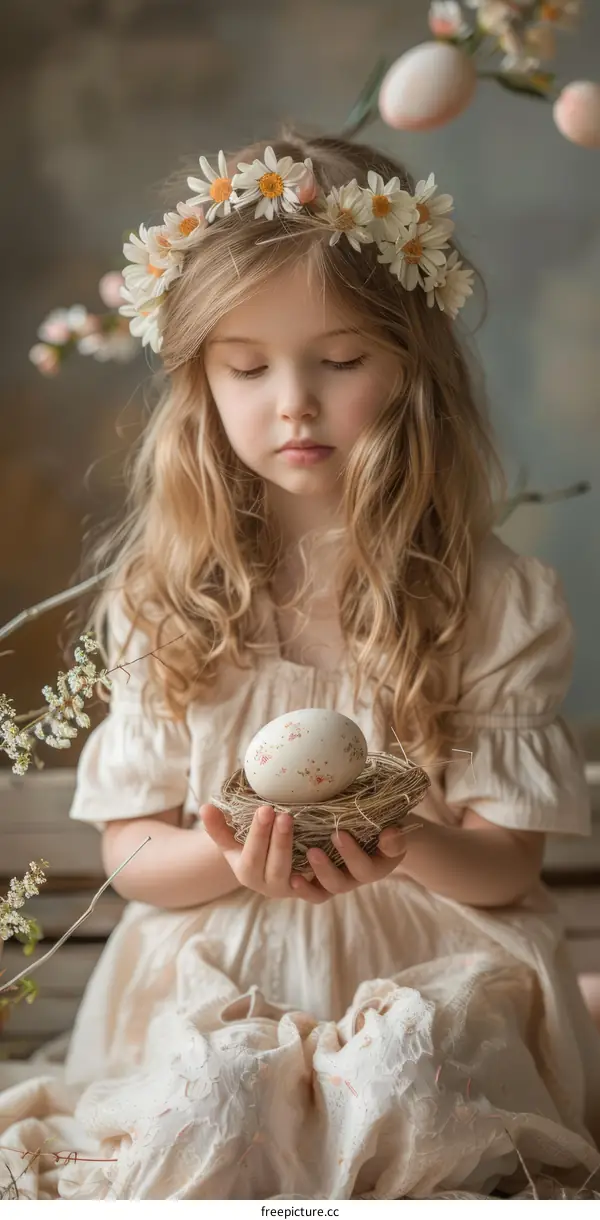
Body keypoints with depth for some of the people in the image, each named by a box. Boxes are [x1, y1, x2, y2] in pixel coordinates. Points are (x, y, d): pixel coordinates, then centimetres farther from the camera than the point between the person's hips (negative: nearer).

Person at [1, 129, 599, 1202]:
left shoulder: (493, 601, 0)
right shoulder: (164, 599, 4)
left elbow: (509, 862, 0)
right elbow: (128, 850, 5)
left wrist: (415, 849, -25)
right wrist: (231, 857, -19)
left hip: (431, 973, 0)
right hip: (215, 980, 1)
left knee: (409, 1062, -32)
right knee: (212, 1084, -31)